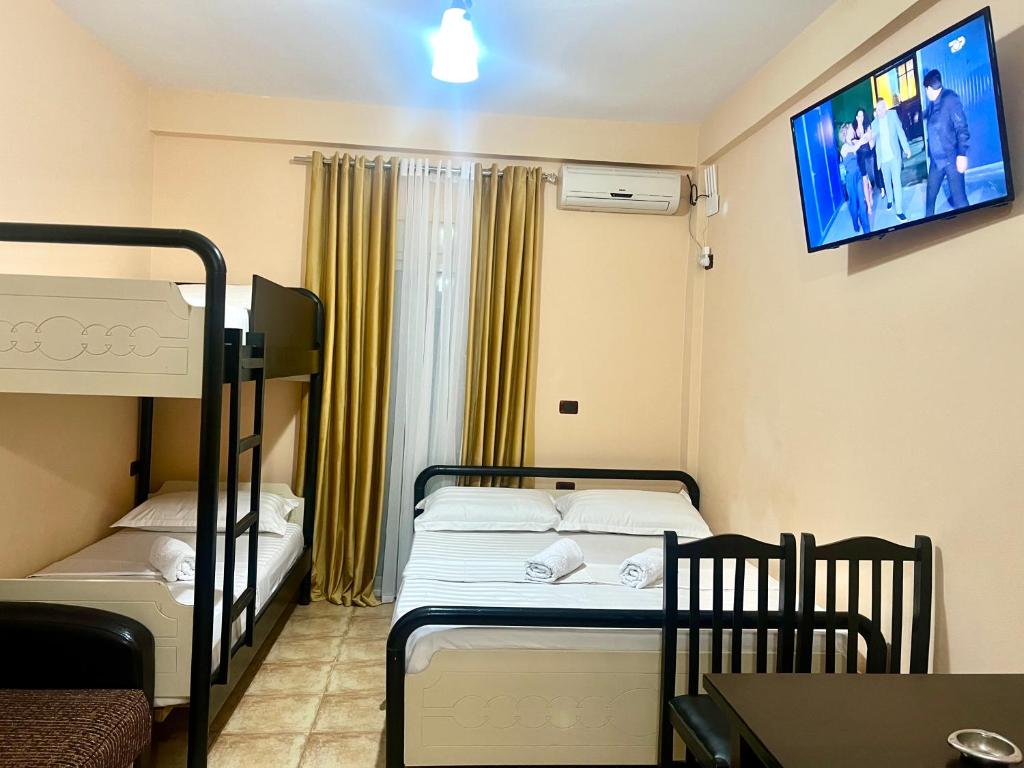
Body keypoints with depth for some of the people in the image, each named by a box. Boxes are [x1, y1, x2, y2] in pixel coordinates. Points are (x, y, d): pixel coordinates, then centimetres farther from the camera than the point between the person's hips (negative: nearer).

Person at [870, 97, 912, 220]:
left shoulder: (893, 114, 0)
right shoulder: (874, 123, 4)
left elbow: (900, 131, 1)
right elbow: (873, 141, 7)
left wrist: (906, 148, -3)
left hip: (895, 155, -2)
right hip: (883, 157, 2)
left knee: (897, 182, -8)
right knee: (887, 182, 16)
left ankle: (899, 211, -6)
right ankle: (889, 200, 42)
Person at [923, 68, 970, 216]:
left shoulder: (950, 99, -8)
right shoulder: (931, 104, 11)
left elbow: (962, 128, -14)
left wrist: (962, 154, -21)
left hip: (951, 158, -7)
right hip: (935, 160, 7)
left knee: (959, 199, -7)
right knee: (930, 196, 12)